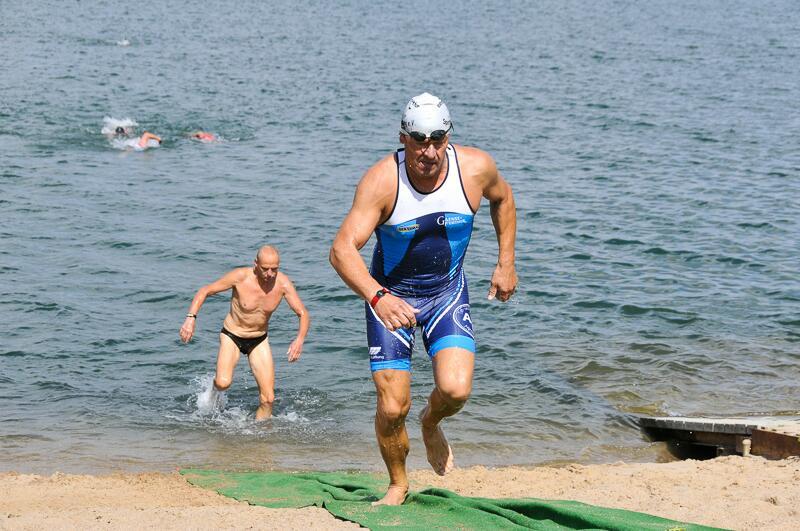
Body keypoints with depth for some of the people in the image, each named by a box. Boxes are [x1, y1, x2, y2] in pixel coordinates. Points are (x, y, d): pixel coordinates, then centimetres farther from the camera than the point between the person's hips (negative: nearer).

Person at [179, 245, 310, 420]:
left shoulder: (283, 283, -19)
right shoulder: (240, 277, -25)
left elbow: (304, 314, -14)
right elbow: (204, 291, -13)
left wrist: (300, 339, -34)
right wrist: (191, 317, -27)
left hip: (259, 340, 2)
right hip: (232, 336, -2)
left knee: (268, 399, -5)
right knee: (223, 383, -26)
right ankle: (216, 384, 11)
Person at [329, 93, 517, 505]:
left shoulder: (475, 168, -18)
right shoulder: (381, 181, -27)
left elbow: (502, 199, 8)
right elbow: (342, 249, -35)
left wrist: (506, 264, 6)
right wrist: (377, 297, -51)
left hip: (447, 291, 2)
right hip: (390, 295, -2)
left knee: (456, 390, -18)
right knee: (392, 408, -5)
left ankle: (431, 424, 20)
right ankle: (398, 484, 25)